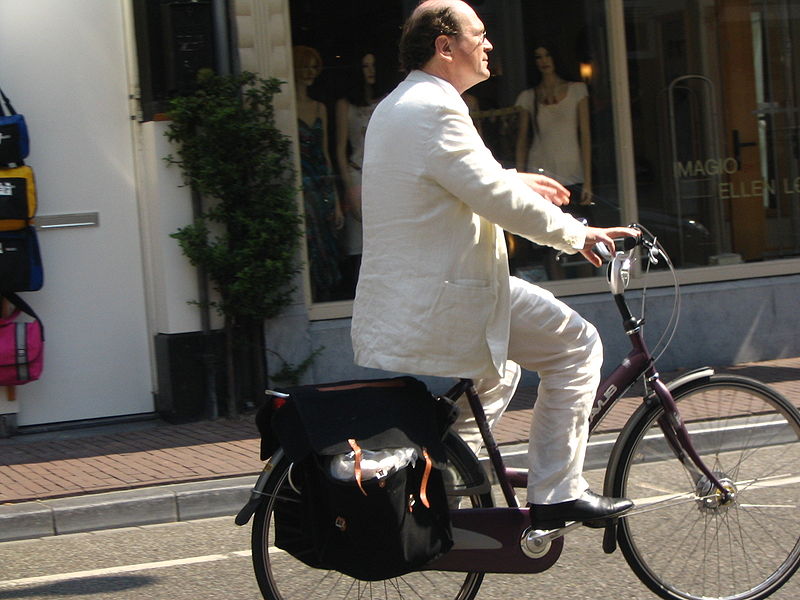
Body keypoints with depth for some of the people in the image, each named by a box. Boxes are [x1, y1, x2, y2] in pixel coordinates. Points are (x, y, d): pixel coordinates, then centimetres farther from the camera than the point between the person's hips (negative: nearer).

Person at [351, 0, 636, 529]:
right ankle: (557, 494, 0)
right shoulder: (435, 109, -17)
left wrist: (519, 183, 29)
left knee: (499, 371, 32)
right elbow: (499, 200, -19)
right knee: (576, 344, -1)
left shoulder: (393, 108, 17)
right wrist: (575, 234, -8)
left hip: (392, 310, 11)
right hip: (445, 302, -11)